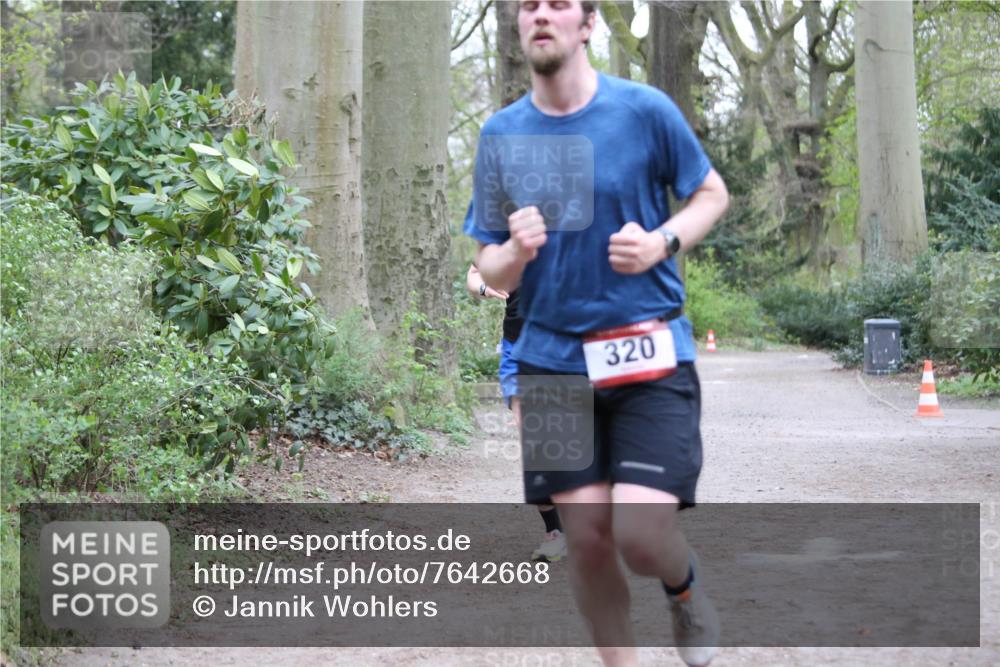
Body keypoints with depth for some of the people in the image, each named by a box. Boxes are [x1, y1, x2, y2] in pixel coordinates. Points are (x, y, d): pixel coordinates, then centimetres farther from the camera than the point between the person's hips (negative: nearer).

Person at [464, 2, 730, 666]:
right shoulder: (501, 133, 3)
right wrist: (516, 251, -17)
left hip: (651, 352, -3)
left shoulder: (645, 109, -5)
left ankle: (685, 584, 22)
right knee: (586, 536, 1)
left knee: (639, 532, -14)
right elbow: (492, 270, 7)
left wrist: (663, 243, -11)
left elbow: (713, 194, 9)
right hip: (553, 356, 3)